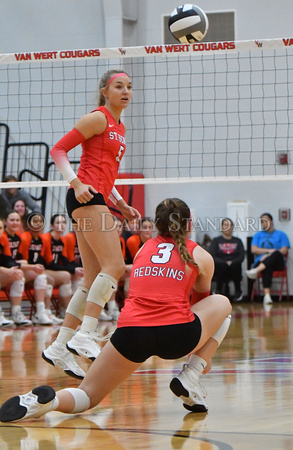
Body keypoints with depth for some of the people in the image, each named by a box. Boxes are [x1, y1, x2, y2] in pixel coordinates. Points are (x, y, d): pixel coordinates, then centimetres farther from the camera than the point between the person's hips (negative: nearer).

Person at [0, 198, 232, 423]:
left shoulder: (143, 248, 25)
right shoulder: (200, 255, 18)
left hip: (130, 330, 2)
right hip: (177, 334, -2)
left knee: (88, 395, 15)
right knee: (222, 303, 27)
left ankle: (46, 400, -24)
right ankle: (190, 378, 9)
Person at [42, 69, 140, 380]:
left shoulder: (119, 128, 23)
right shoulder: (98, 118, -3)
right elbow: (58, 149, -6)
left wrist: (120, 204, 21)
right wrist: (76, 183, -17)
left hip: (97, 200, 9)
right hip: (87, 196, -9)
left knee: (94, 280, 5)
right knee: (115, 265, -20)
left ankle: (59, 348, 7)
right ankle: (85, 336, -23)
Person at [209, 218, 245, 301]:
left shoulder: (237, 241, 20)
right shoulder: (216, 241, 14)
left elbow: (242, 256, 5)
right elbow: (212, 256, -1)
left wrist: (232, 262, -14)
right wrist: (225, 263, -16)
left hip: (234, 268, 1)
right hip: (220, 270, -1)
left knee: (235, 265, -35)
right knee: (222, 265, -37)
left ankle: (238, 291, -18)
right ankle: (219, 291, -18)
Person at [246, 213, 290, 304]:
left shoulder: (281, 234, 18)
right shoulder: (258, 235, 26)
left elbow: (284, 251, 1)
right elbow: (254, 250, 8)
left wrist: (270, 255, -13)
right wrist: (269, 250, -7)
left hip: (277, 262, -1)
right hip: (261, 262, 1)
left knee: (276, 254, -39)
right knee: (267, 268, -40)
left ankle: (256, 271, -59)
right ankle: (267, 295, -59)